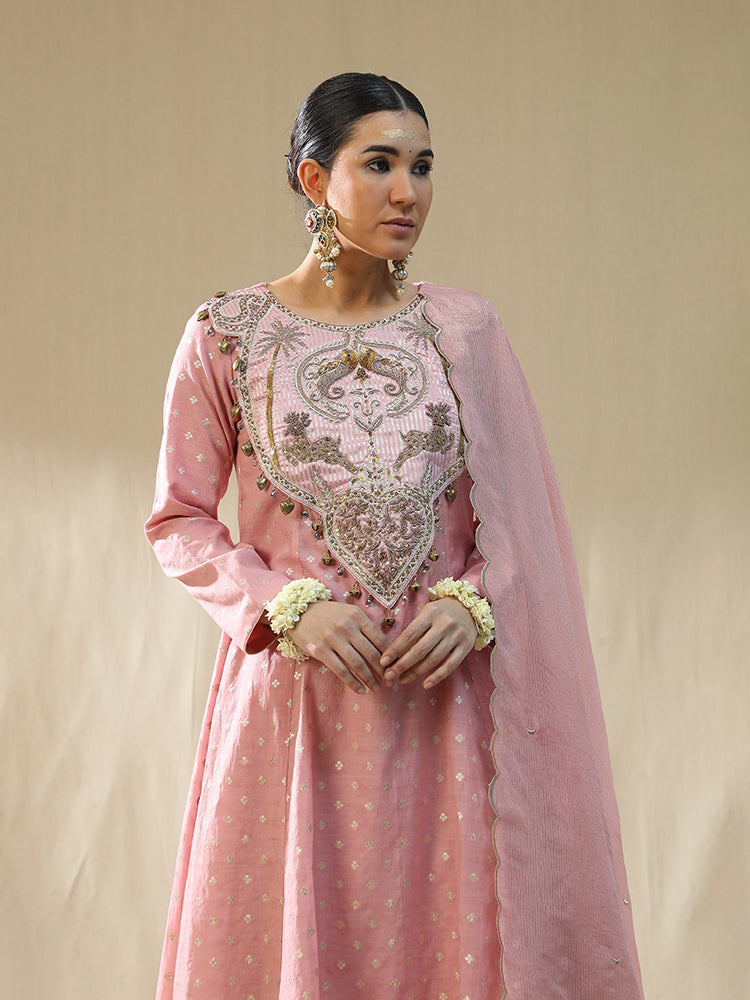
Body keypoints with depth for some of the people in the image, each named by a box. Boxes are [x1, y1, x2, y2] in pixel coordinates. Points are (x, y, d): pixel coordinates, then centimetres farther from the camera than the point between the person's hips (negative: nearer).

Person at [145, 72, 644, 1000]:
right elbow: (178, 521, 2)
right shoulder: (226, 334, -1)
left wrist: (472, 604, -10)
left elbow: (518, 515, 8)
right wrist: (289, 604, -12)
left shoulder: (466, 327, 4)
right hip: (296, 687, -1)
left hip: (444, 690, 2)